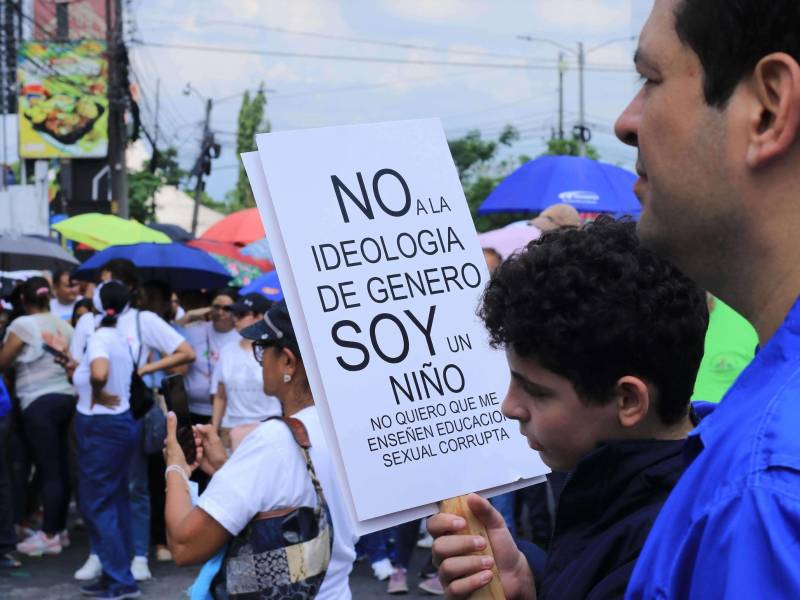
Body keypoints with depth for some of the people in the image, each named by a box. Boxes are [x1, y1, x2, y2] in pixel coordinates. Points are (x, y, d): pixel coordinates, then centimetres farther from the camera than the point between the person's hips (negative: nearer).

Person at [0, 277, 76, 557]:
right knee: (61, 467, 12)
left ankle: (49, 536, -4)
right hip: (66, 397, 7)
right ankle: (59, 528, 19)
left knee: (48, 470, -6)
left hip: (39, 403, -7)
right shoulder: (63, 325, 10)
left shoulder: (23, 324, -9)